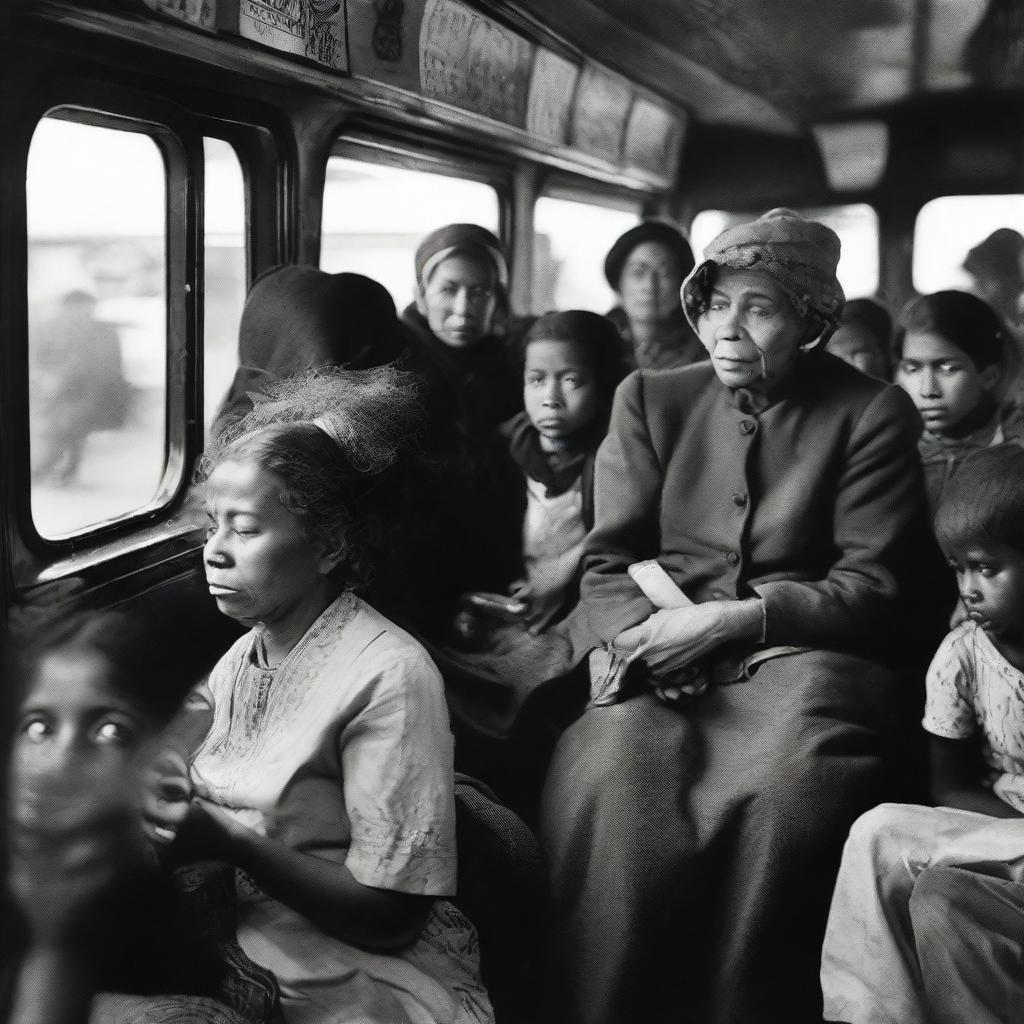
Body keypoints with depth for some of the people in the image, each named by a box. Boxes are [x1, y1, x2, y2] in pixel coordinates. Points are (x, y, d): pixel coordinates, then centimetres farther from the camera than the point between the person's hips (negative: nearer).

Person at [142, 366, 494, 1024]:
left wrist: (227, 842, -21)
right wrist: (171, 804, -10)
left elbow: (392, 918, -14)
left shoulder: (388, 673, -14)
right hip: (238, 965, 6)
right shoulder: (238, 660, 8)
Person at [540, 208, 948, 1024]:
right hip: (663, 665, 2)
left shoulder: (873, 413, 7)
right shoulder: (649, 399, 14)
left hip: (800, 654, -1)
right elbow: (607, 565, 10)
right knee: (610, 788, -28)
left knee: (789, 797, -31)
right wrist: (647, 637, -13)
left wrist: (737, 618, -13)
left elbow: (876, 586, 1)